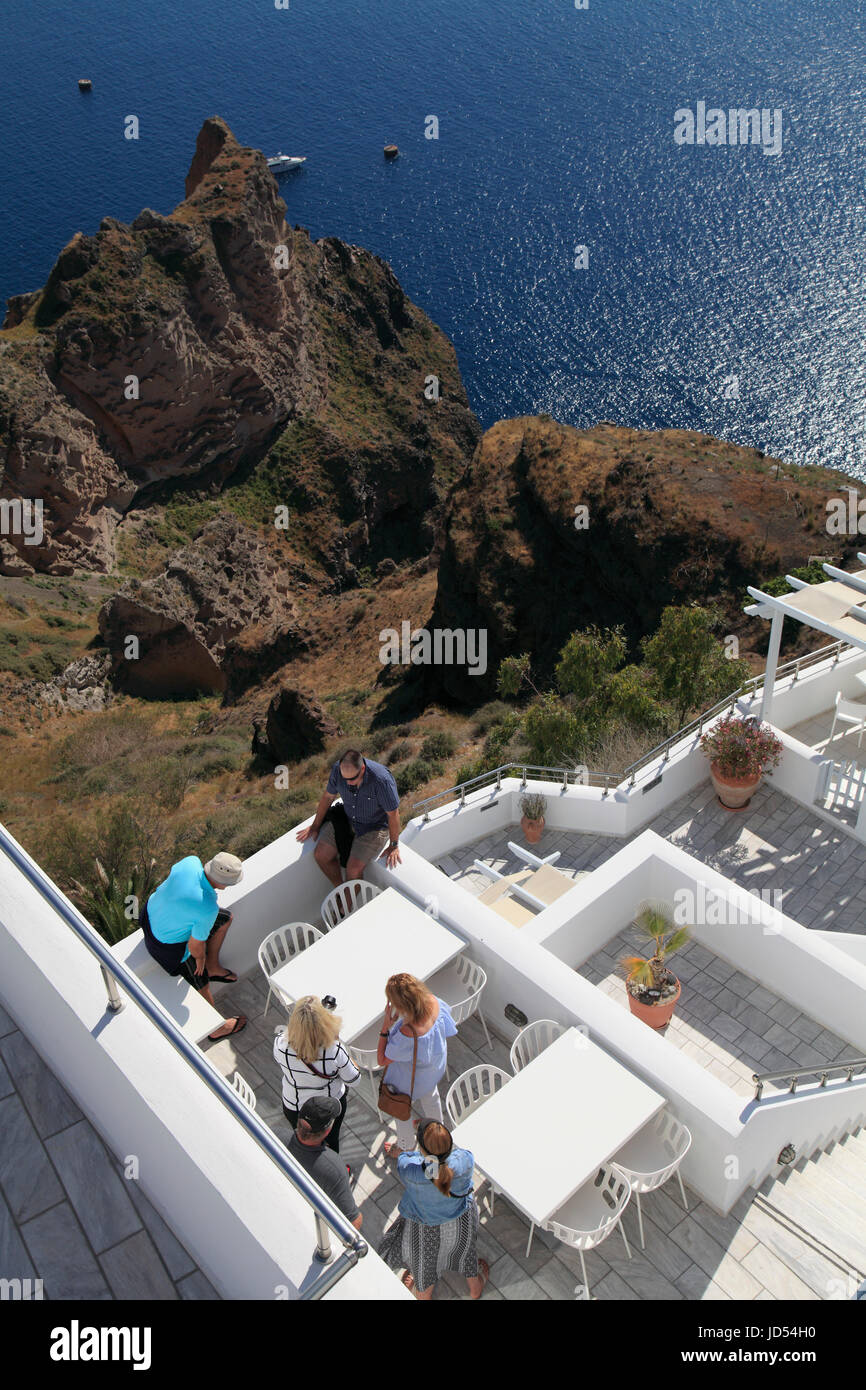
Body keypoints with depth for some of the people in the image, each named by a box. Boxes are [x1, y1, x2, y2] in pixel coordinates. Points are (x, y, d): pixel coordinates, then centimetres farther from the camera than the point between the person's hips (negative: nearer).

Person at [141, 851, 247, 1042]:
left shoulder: (191, 862, -24)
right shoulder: (209, 909, -39)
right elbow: (195, 945, -24)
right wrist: (200, 957, 0)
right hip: (170, 943, -7)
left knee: (226, 918, 19)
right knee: (200, 984, 17)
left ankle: (213, 967, 39)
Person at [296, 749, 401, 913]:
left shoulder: (382, 780, -34)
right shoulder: (338, 769, -19)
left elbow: (393, 814, -20)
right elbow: (328, 796, 1)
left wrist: (394, 846, -10)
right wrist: (315, 827, 10)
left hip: (375, 827, -5)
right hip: (347, 819, 5)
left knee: (354, 869, -20)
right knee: (322, 855, -8)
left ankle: (347, 908, 5)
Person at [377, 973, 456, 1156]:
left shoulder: (406, 1035, -48)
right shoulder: (434, 1002, -32)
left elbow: (382, 1060, -29)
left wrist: (385, 1026, -31)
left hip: (410, 1081, -6)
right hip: (434, 1068, 6)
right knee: (431, 1097, 37)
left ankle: (405, 1146, 56)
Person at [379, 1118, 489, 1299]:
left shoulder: (407, 1168, -42)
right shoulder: (465, 1160, -38)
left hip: (425, 1227, -1)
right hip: (460, 1221, 1)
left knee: (424, 1263, 32)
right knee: (465, 1251, 35)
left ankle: (423, 1293, 60)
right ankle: (475, 1288, 61)